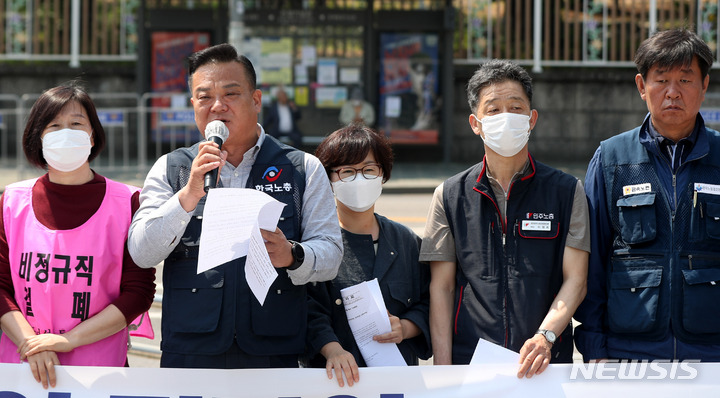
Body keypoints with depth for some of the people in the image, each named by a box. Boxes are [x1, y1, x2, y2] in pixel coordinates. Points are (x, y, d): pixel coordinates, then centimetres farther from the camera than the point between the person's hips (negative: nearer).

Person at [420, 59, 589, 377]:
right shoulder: (450, 196, 9)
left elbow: (575, 280, 1)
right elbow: (441, 288, 6)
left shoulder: (566, 191, 7)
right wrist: (443, 368, -4)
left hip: (544, 365, 0)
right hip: (469, 364, 0)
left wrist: (545, 336, -17)